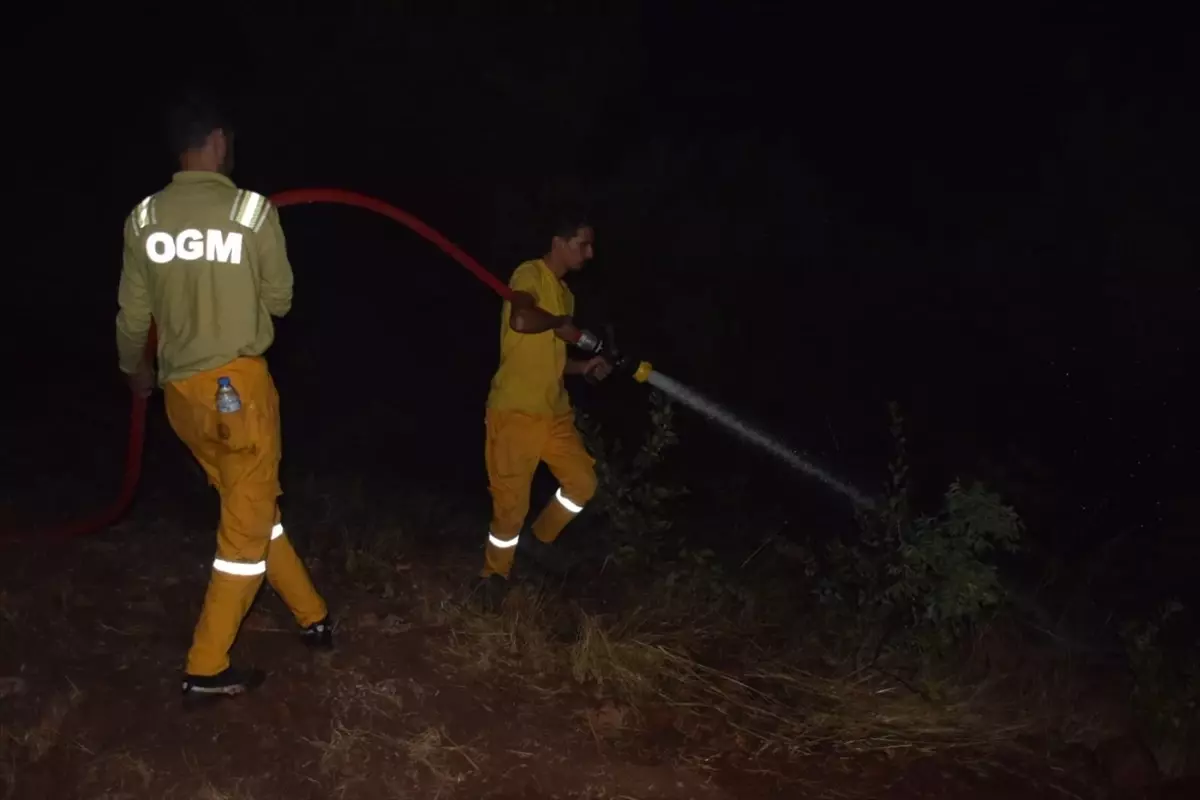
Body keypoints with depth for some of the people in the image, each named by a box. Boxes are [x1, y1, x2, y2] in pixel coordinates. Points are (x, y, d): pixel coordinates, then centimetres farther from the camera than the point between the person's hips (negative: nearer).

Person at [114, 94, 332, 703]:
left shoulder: (144, 218, 2)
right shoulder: (252, 209, -10)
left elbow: (132, 313, 9)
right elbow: (279, 300, -1)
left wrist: (135, 370, 29)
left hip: (180, 390, 5)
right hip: (238, 382, -5)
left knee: (249, 509, 19)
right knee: (247, 523, 6)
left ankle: (312, 616, 31)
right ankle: (206, 668, 8)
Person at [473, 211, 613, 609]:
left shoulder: (565, 293, 17)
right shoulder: (530, 274, -11)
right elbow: (521, 320, -33)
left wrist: (586, 365, 5)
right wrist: (563, 324, -15)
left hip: (554, 412, 8)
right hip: (515, 412, -8)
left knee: (582, 481, 8)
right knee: (512, 502, -2)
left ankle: (538, 538, 30)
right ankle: (493, 575, 19)